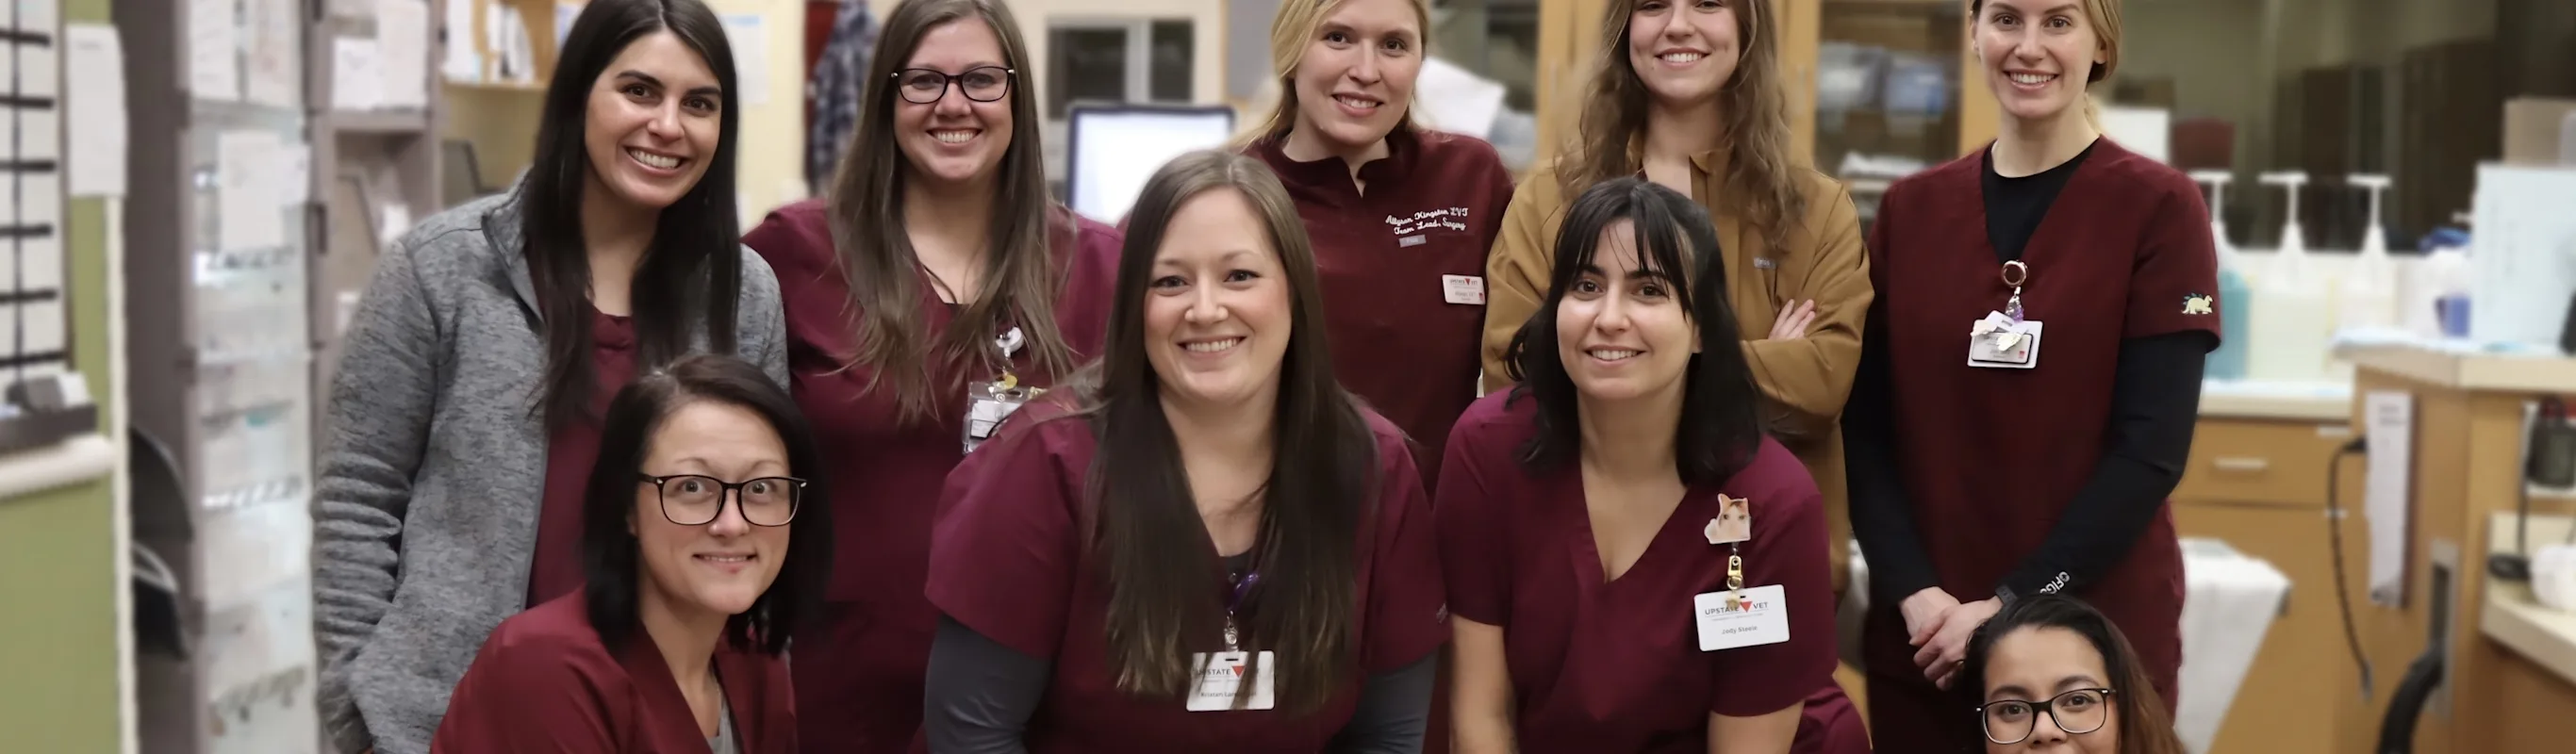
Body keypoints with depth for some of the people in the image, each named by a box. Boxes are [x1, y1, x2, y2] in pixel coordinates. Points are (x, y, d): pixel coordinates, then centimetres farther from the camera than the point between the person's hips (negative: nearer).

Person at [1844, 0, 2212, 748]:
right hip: (1922, 636, 3)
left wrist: (2019, 603, -14)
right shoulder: (1910, 208, 6)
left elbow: (2152, 447, -9)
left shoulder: (2158, 206, -4)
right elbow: (1867, 426, 2)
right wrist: (1913, 590, -11)